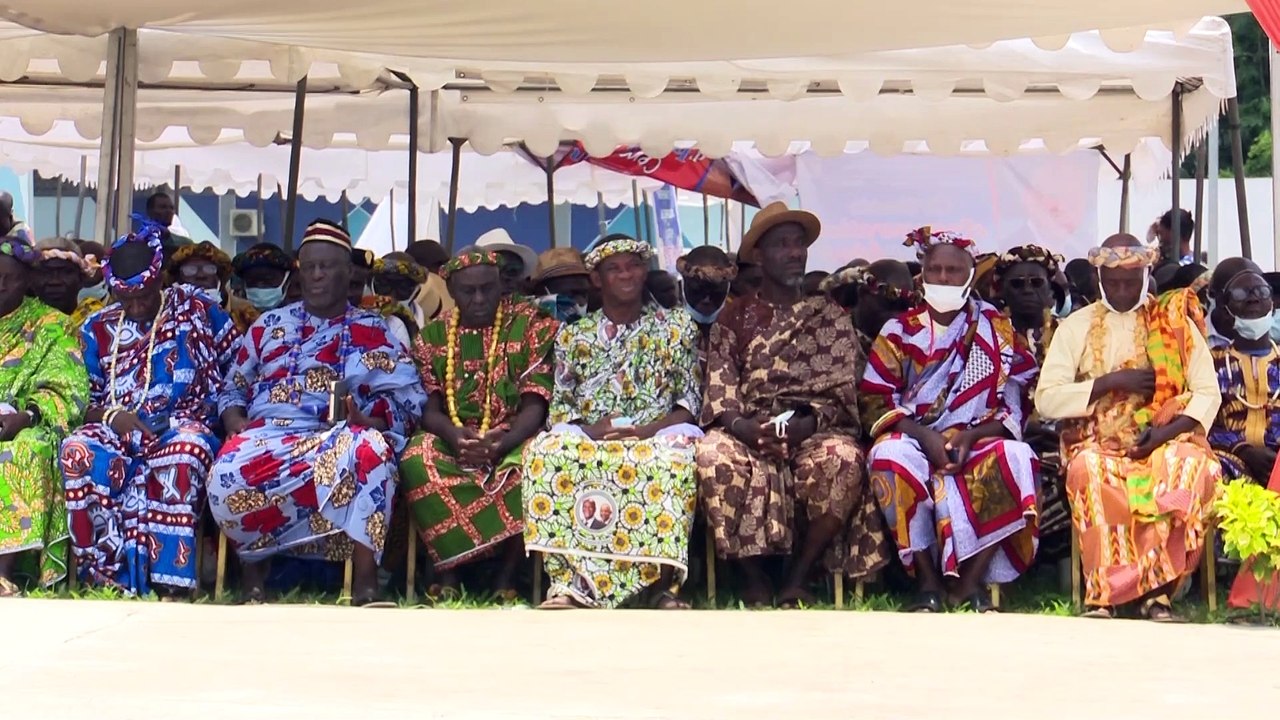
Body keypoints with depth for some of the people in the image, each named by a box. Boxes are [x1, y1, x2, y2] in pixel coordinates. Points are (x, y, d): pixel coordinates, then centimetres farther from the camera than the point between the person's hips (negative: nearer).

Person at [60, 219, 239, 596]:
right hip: (118, 428, 3)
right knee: (78, 453, -33)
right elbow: (86, 402, 13)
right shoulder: (98, 328, 15)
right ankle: (106, 572, -30)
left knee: (183, 454, -40)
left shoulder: (195, 307, 9)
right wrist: (112, 416, -9)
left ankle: (169, 579, -40)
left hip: (183, 424, -3)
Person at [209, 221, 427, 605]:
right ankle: (253, 569, -6)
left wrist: (365, 419, -13)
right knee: (228, 475, -34)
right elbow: (232, 388, 22)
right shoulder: (270, 325, 23)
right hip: (267, 434, 2)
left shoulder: (373, 331, 15)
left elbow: (409, 398, 6)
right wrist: (235, 422, 0)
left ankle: (365, 581, -35)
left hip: (338, 438, -1)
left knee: (369, 451, -39)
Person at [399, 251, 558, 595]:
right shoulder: (432, 335, 10)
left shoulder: (529, 326, 2)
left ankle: (507, 575, -26)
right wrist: (454, 435, -21)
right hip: (452, 437, 2)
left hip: (513, 436, -1)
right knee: (416, 461, -32)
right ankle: (447, 572, -24)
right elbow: (428, 407, 3)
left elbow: (535, 404, -6)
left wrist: (504, 443, -26)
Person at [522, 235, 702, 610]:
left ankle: (661, 583, -39)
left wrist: (649, 430, -12)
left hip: (656, 434, -1)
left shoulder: (676, 326, 13)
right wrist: (589, 429, -12)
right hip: (589, 436, 2)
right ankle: (569, 581, -37)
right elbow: (560, 404, 10)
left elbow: (691, 399, 5)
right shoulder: (574, 335, 16)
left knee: (674, 458, -39)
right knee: (545, 451, -34)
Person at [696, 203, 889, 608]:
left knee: (842, 459, -35)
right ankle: (753, 578, -20)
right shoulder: (734, 319, 14)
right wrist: (743, 426, -18)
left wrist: (808, 423, -18)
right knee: (714, 455, -34)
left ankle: (798, 577, -18)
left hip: (815, 430, 0)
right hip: (749, 429, 1)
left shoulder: (830, 316, 13)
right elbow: (718, 391, 4)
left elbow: (842, 392, 3)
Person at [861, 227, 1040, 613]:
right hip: (915, 439, 0)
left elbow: (1014, 406, 2)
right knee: (890, 457, -34)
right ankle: (927, 579, -25)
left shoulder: (996, 329, 9)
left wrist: (970, 436, -17)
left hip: (978, 440, 0)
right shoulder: (899, 332, 9)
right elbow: (875, 402, -1)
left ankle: (971, 582, -24)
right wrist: (924, 437, -18)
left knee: (1014, 458, -32)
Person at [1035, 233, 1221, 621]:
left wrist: (1169, 430, -13)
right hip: (1099, 442, 0)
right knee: (1090, 470, -35)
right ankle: (1102, 593, -32)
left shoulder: (1175, 322, 11)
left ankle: (1156, 588, -29)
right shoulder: (1076, 327, 10)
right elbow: (1046, 400, 0)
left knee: (1189, 463, -34)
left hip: (1165, 440, 1)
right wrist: (1111, 381, -9)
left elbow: (1208, 392, 5)